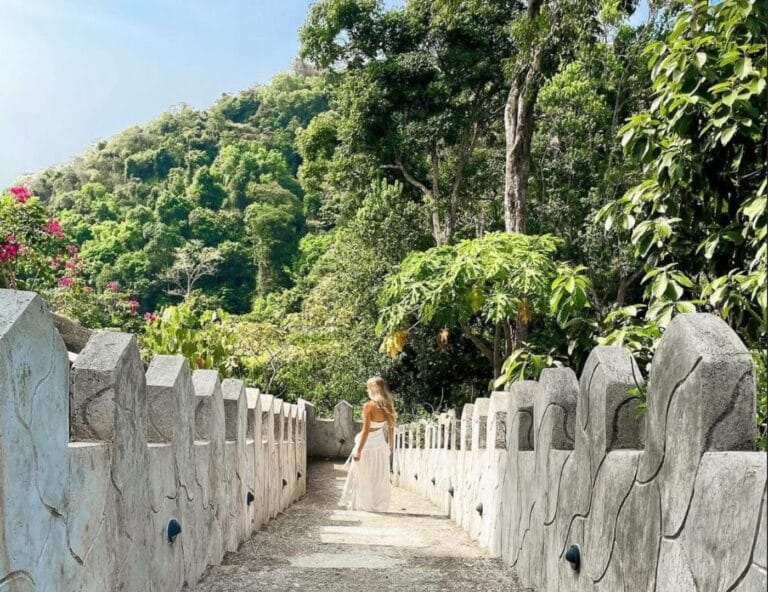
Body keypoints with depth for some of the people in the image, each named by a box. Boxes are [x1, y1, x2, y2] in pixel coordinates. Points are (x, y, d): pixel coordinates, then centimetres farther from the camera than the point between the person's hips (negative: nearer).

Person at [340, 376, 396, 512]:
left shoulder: (369, 406, -19)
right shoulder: (387, 406, -2)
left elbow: (366, 431, -19)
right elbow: (390, 428, 5)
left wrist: (358, 450, -14)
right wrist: (390, 445, 16)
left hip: (368, 445, -6)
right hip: (381, 445, 6)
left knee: (363, 477, 10)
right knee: (379, 478, 16)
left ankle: (362, 504, 19)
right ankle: (379, 505, 24)